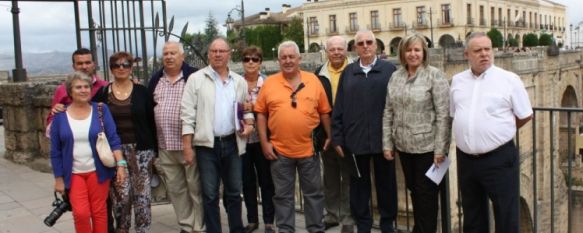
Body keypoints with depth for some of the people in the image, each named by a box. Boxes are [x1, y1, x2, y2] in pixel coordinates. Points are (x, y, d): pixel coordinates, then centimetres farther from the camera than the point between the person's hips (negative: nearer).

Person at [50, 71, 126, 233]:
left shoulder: (101, 110, -2)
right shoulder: (60, 116, -1)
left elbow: (113, 139, -3)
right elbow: (55, 151, 3)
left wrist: (120, 164, -13)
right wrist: (58, 178, 2)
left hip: (98, 171, 0)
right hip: (74, 174, 0)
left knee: (99, 211, 5)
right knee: (81, 213, -7)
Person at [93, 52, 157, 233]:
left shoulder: (142, 92, 2)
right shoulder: (102, 94, 4)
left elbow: (151, 122, 3)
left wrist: (154, 150, 1)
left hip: (141, 150, 0)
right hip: (114, 152, 0)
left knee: (142, 194, 0)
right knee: (121, 195, -1)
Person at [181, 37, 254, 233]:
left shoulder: (240, 81, 9)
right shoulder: (196, 79, -2)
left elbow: (247, 108, 19)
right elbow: (188, 114, -5)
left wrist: (249, 123, -3)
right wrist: (187, 147, -10)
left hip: (232, 143, 3)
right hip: (207, 144, -3)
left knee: (234, 192, 12)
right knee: (210, 195, 4)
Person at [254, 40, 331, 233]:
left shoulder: (313, 80, 2)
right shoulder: (269, 83, 0)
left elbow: (324, 112, 7)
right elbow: (261, 114, 3)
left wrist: (329, 137, 3)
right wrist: (264, 142, -2)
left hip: (309, 149, 1)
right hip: (280, 151, 0)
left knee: (314, 193, 11)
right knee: (283, 195, 9)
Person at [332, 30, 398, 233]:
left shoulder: (390, 70, 0)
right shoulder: (348, 72, 6)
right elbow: (338, 109, 5)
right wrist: (337, 138, 1)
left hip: (383, 139, -1)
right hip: (355, 140, 2)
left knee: (386, 184, 11)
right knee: (359, 185, 11)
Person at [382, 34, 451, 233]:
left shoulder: (435, 75, -9)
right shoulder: (395, 76, 6)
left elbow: (443, 115, -12)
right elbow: (388, 112, 8)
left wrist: (440, 149, -15)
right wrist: (387, 143, 4)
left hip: (427, 146, -5)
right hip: (403, 146, 5)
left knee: (426, 193, 5)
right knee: (413, 190, 16)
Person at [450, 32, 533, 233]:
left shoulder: (509, 79, -5)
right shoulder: (457, 80, 7)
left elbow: (525, 116, 1)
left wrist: (501, 132, 6)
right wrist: (469, 134, 11)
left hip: (499, 158, -4)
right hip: (466, 159, 4)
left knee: (506, 216, 5)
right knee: (472, 216, 18)